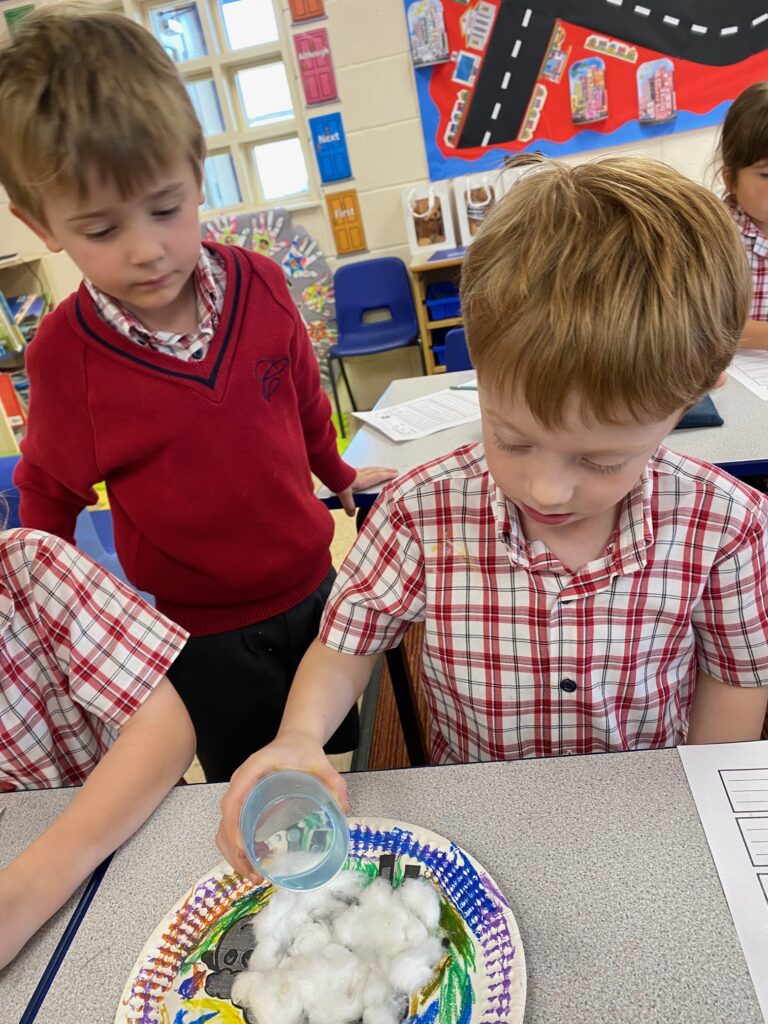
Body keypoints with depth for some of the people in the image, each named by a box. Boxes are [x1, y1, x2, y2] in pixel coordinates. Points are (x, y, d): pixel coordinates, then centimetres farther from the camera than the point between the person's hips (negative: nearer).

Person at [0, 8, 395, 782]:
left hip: (314, 587, 3)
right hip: (206, 635, -3)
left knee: (348, 759, 26)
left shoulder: (259, 284, -13)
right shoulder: (64, 356, -18)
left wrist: (339, 477, 20)